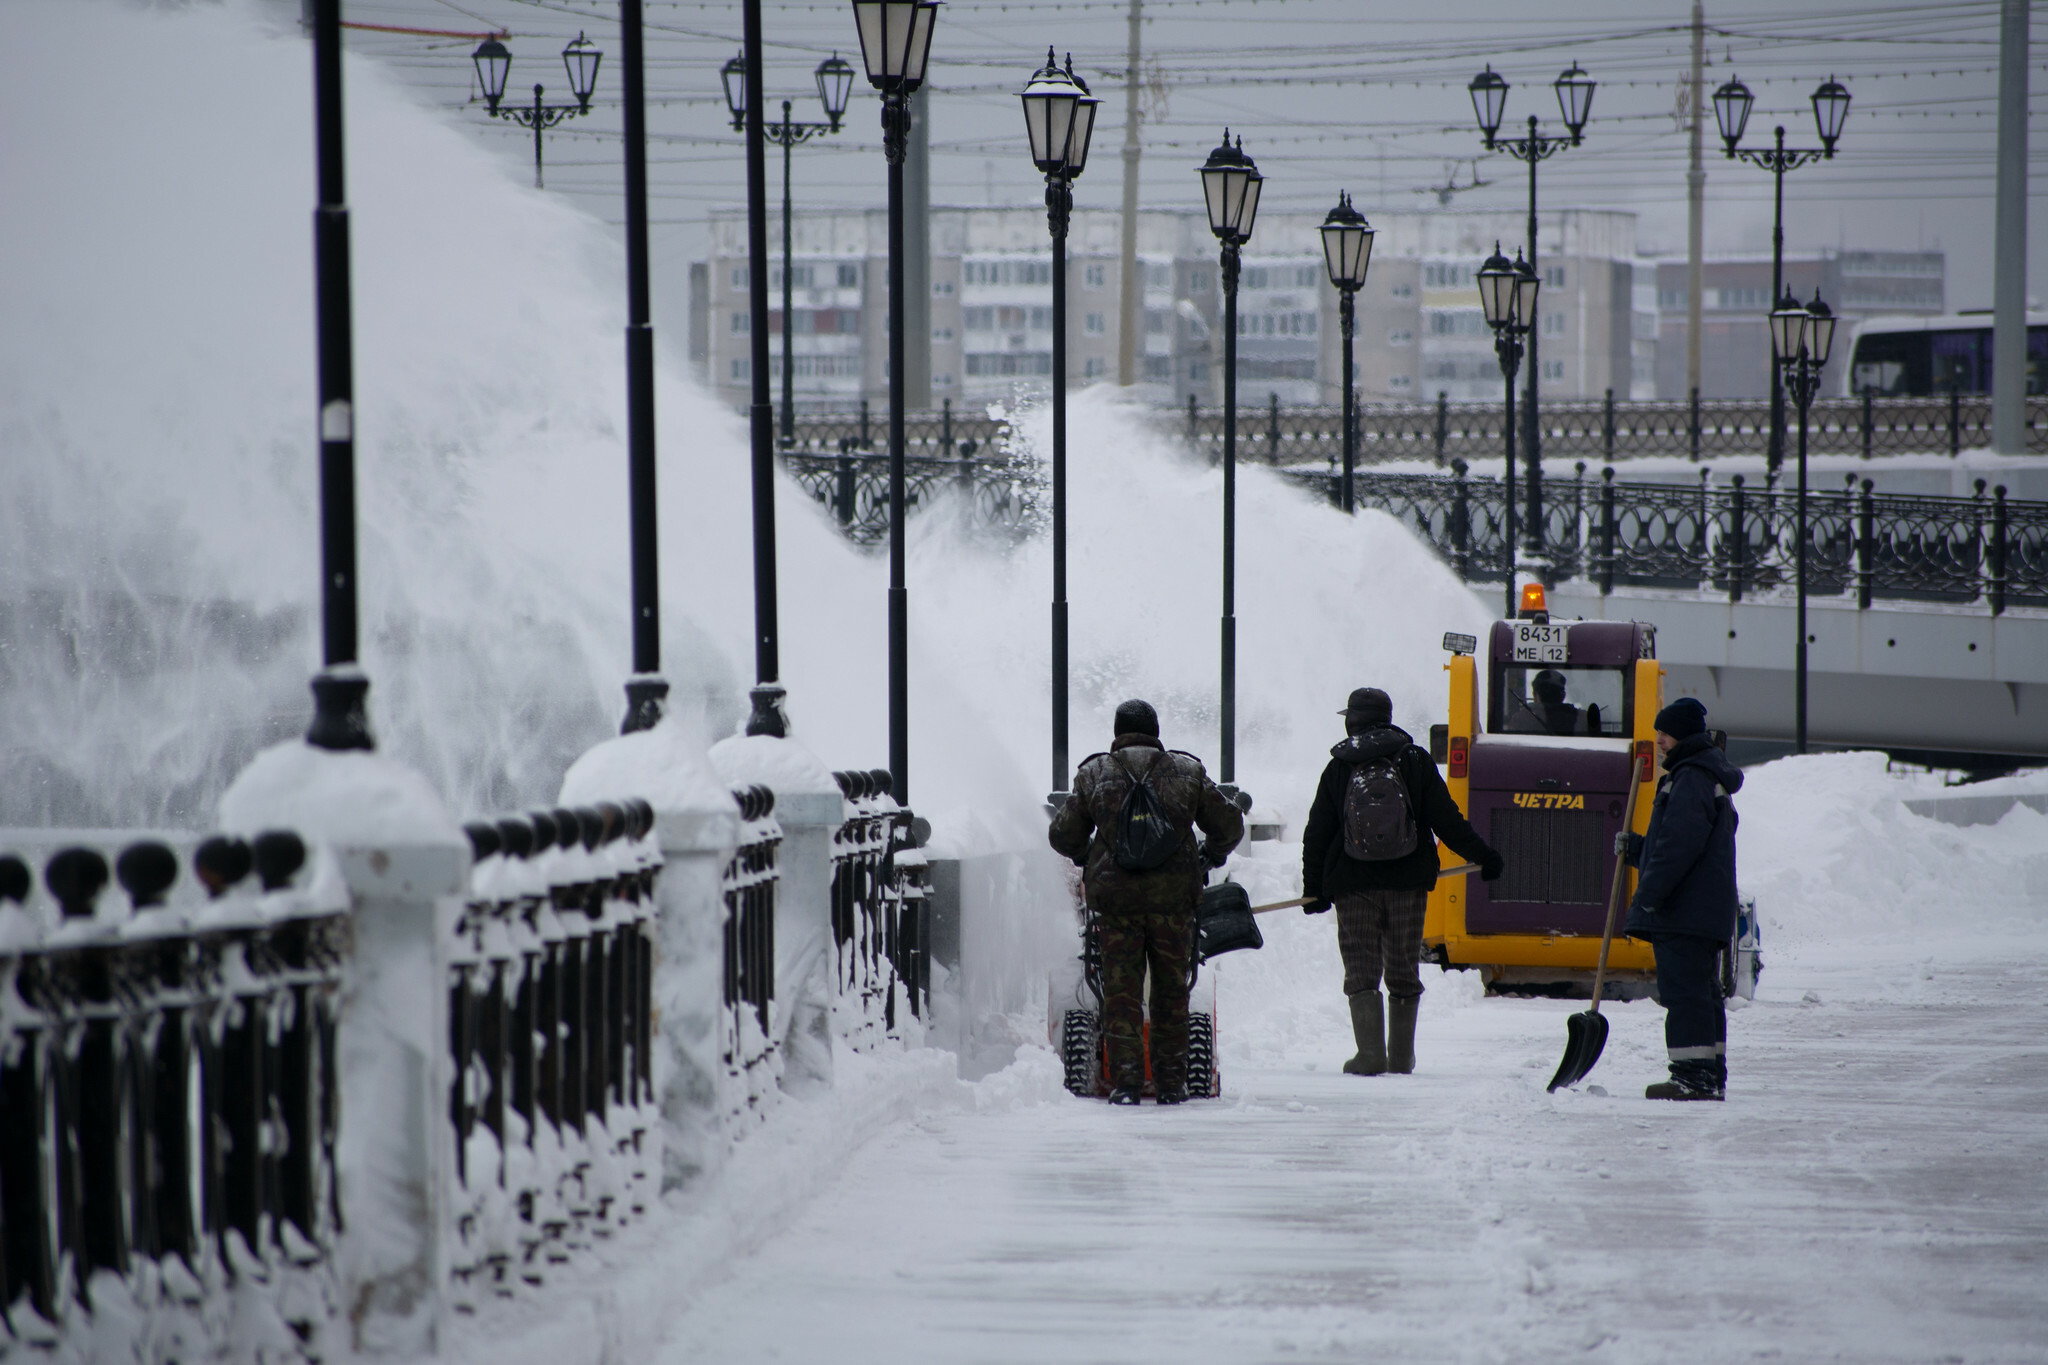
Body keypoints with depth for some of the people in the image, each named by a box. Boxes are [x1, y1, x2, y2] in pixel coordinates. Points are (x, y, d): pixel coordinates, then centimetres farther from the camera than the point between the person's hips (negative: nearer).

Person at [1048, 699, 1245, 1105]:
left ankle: (1125, 1082, -5)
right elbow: (1228, 825, 11)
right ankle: (1171, 1081, 13)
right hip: (1174, 896, 1)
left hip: (1115, 893, -1)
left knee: (1121, 990, 2)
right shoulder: (1187, 771, 8)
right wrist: (1209, 858, 30)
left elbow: (1063, 836, 10)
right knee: (1171, 988, 11)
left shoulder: (1093, 774, 6)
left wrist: (1087, 857, 30)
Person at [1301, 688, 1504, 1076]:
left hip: (1353, 885, -1)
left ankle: (1371, 1053, -10)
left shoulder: (1337, 769, 2)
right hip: (1408, 883, 1)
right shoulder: (1415, 761, 3)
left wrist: (1314, 888, 9)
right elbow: (1446, 819, 0)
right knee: (1403, 971, 10)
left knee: (1361, 969, 1)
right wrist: (1483, 856, 9)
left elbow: (1317, 835, 3)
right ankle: (1401, 1056, 13)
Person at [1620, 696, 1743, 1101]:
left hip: (1686, 911, -11)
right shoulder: (1710, 777, 22)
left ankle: (1694, 1076, -14)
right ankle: (1709, 1078, 16)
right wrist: (1635, 847, 17)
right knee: (1701, 992, 13)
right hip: (1706, 913, 11)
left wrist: (1650, 893, -20)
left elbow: (1679, 845, -22)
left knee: (1686, 992, -11)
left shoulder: (1691, 779, -13)